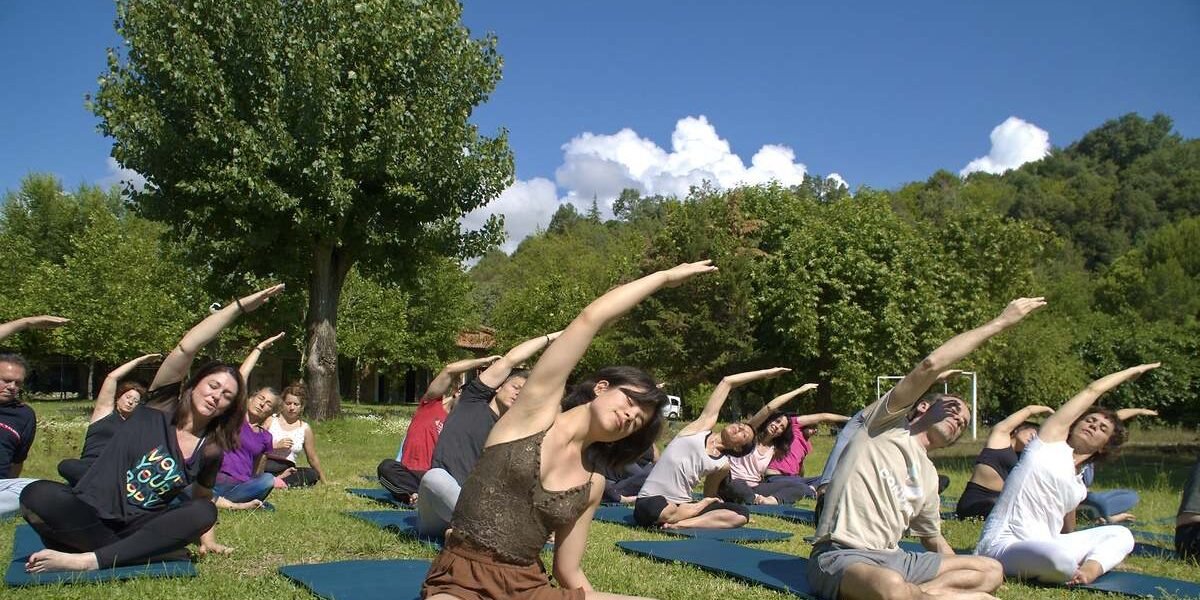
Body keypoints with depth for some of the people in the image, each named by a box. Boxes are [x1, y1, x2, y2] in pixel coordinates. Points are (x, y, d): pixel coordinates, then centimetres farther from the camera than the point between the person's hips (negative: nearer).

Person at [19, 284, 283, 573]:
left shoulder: (210, 450, 4)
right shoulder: (160, 408, -4)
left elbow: (203, 500, 21)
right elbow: (186, 348, -17)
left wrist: (207, 540, 6)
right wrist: (239, 306, -20)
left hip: (138, 527, 3)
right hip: (89, 513, -3)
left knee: (204, 512, -27)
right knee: (39, 495, -35)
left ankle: (86, 561, -31)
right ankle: (144, 552, -25)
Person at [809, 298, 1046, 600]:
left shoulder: (928, 478, 22)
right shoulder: (887, 425, 0)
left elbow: (933, 540, 33)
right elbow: (931, 364, -13)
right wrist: (1001, 321, -6)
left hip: (893, 560, 9)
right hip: (840, 557, -9)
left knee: (991, 570, -1)